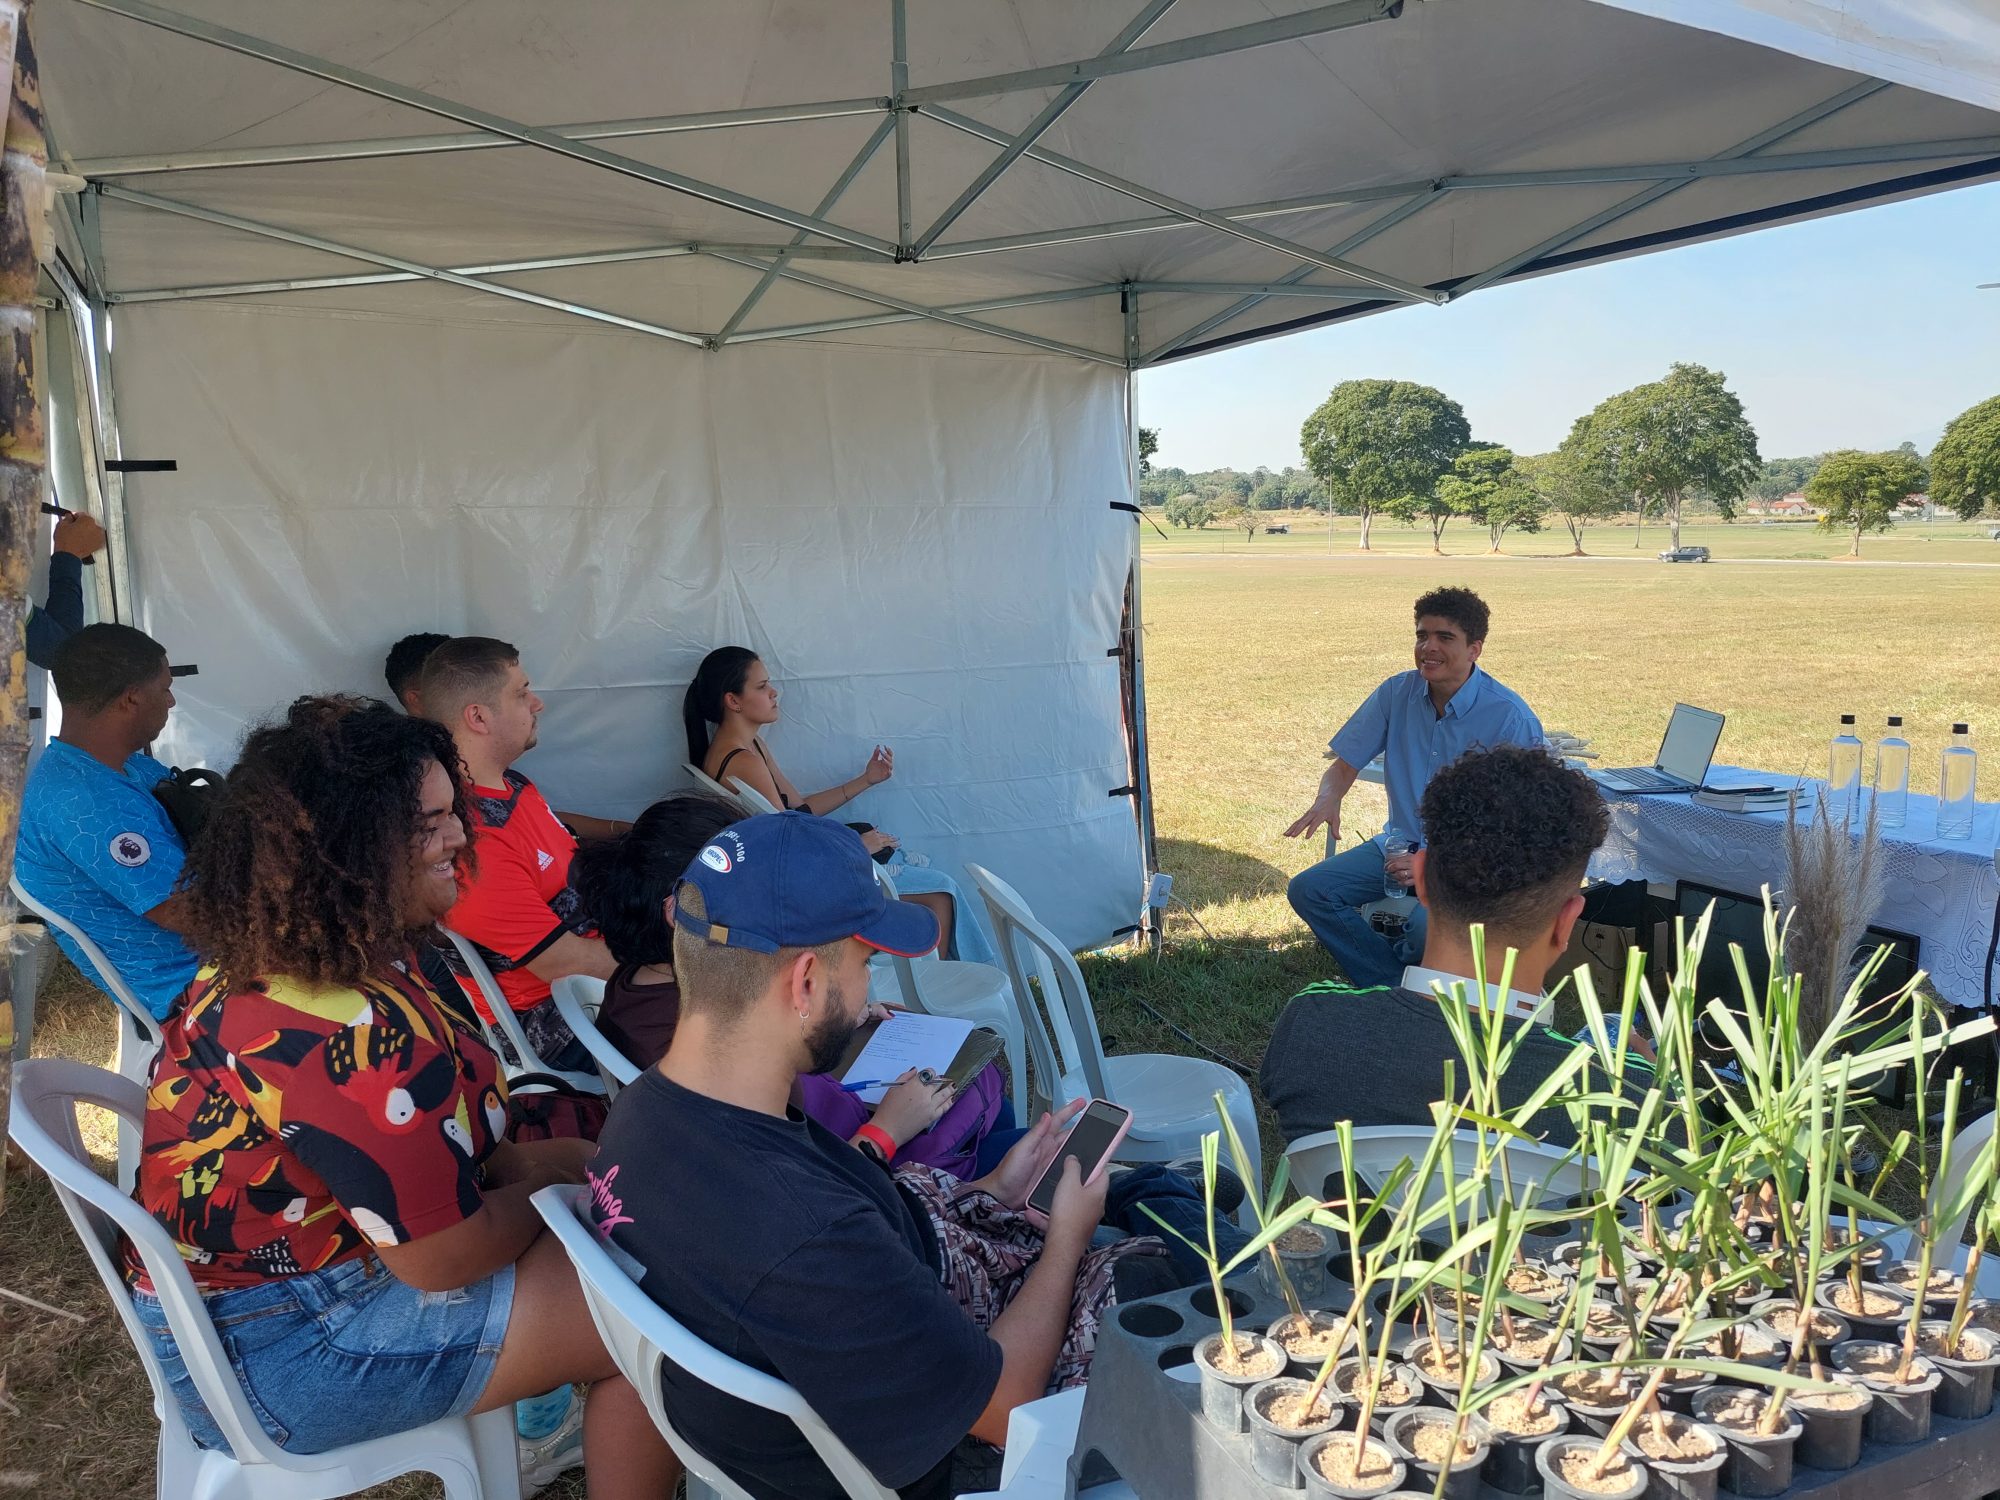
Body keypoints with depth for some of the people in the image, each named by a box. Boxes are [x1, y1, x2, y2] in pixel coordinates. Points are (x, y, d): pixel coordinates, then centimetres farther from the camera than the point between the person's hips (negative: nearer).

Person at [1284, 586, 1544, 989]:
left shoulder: (1510, 718, -15)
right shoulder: (1397, 693, -1)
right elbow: (1345, 765, 6)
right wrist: (1327, 799, -19)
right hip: (1401, 844, 5)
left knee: (1427, 925, -35)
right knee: (1308, 890, -14)